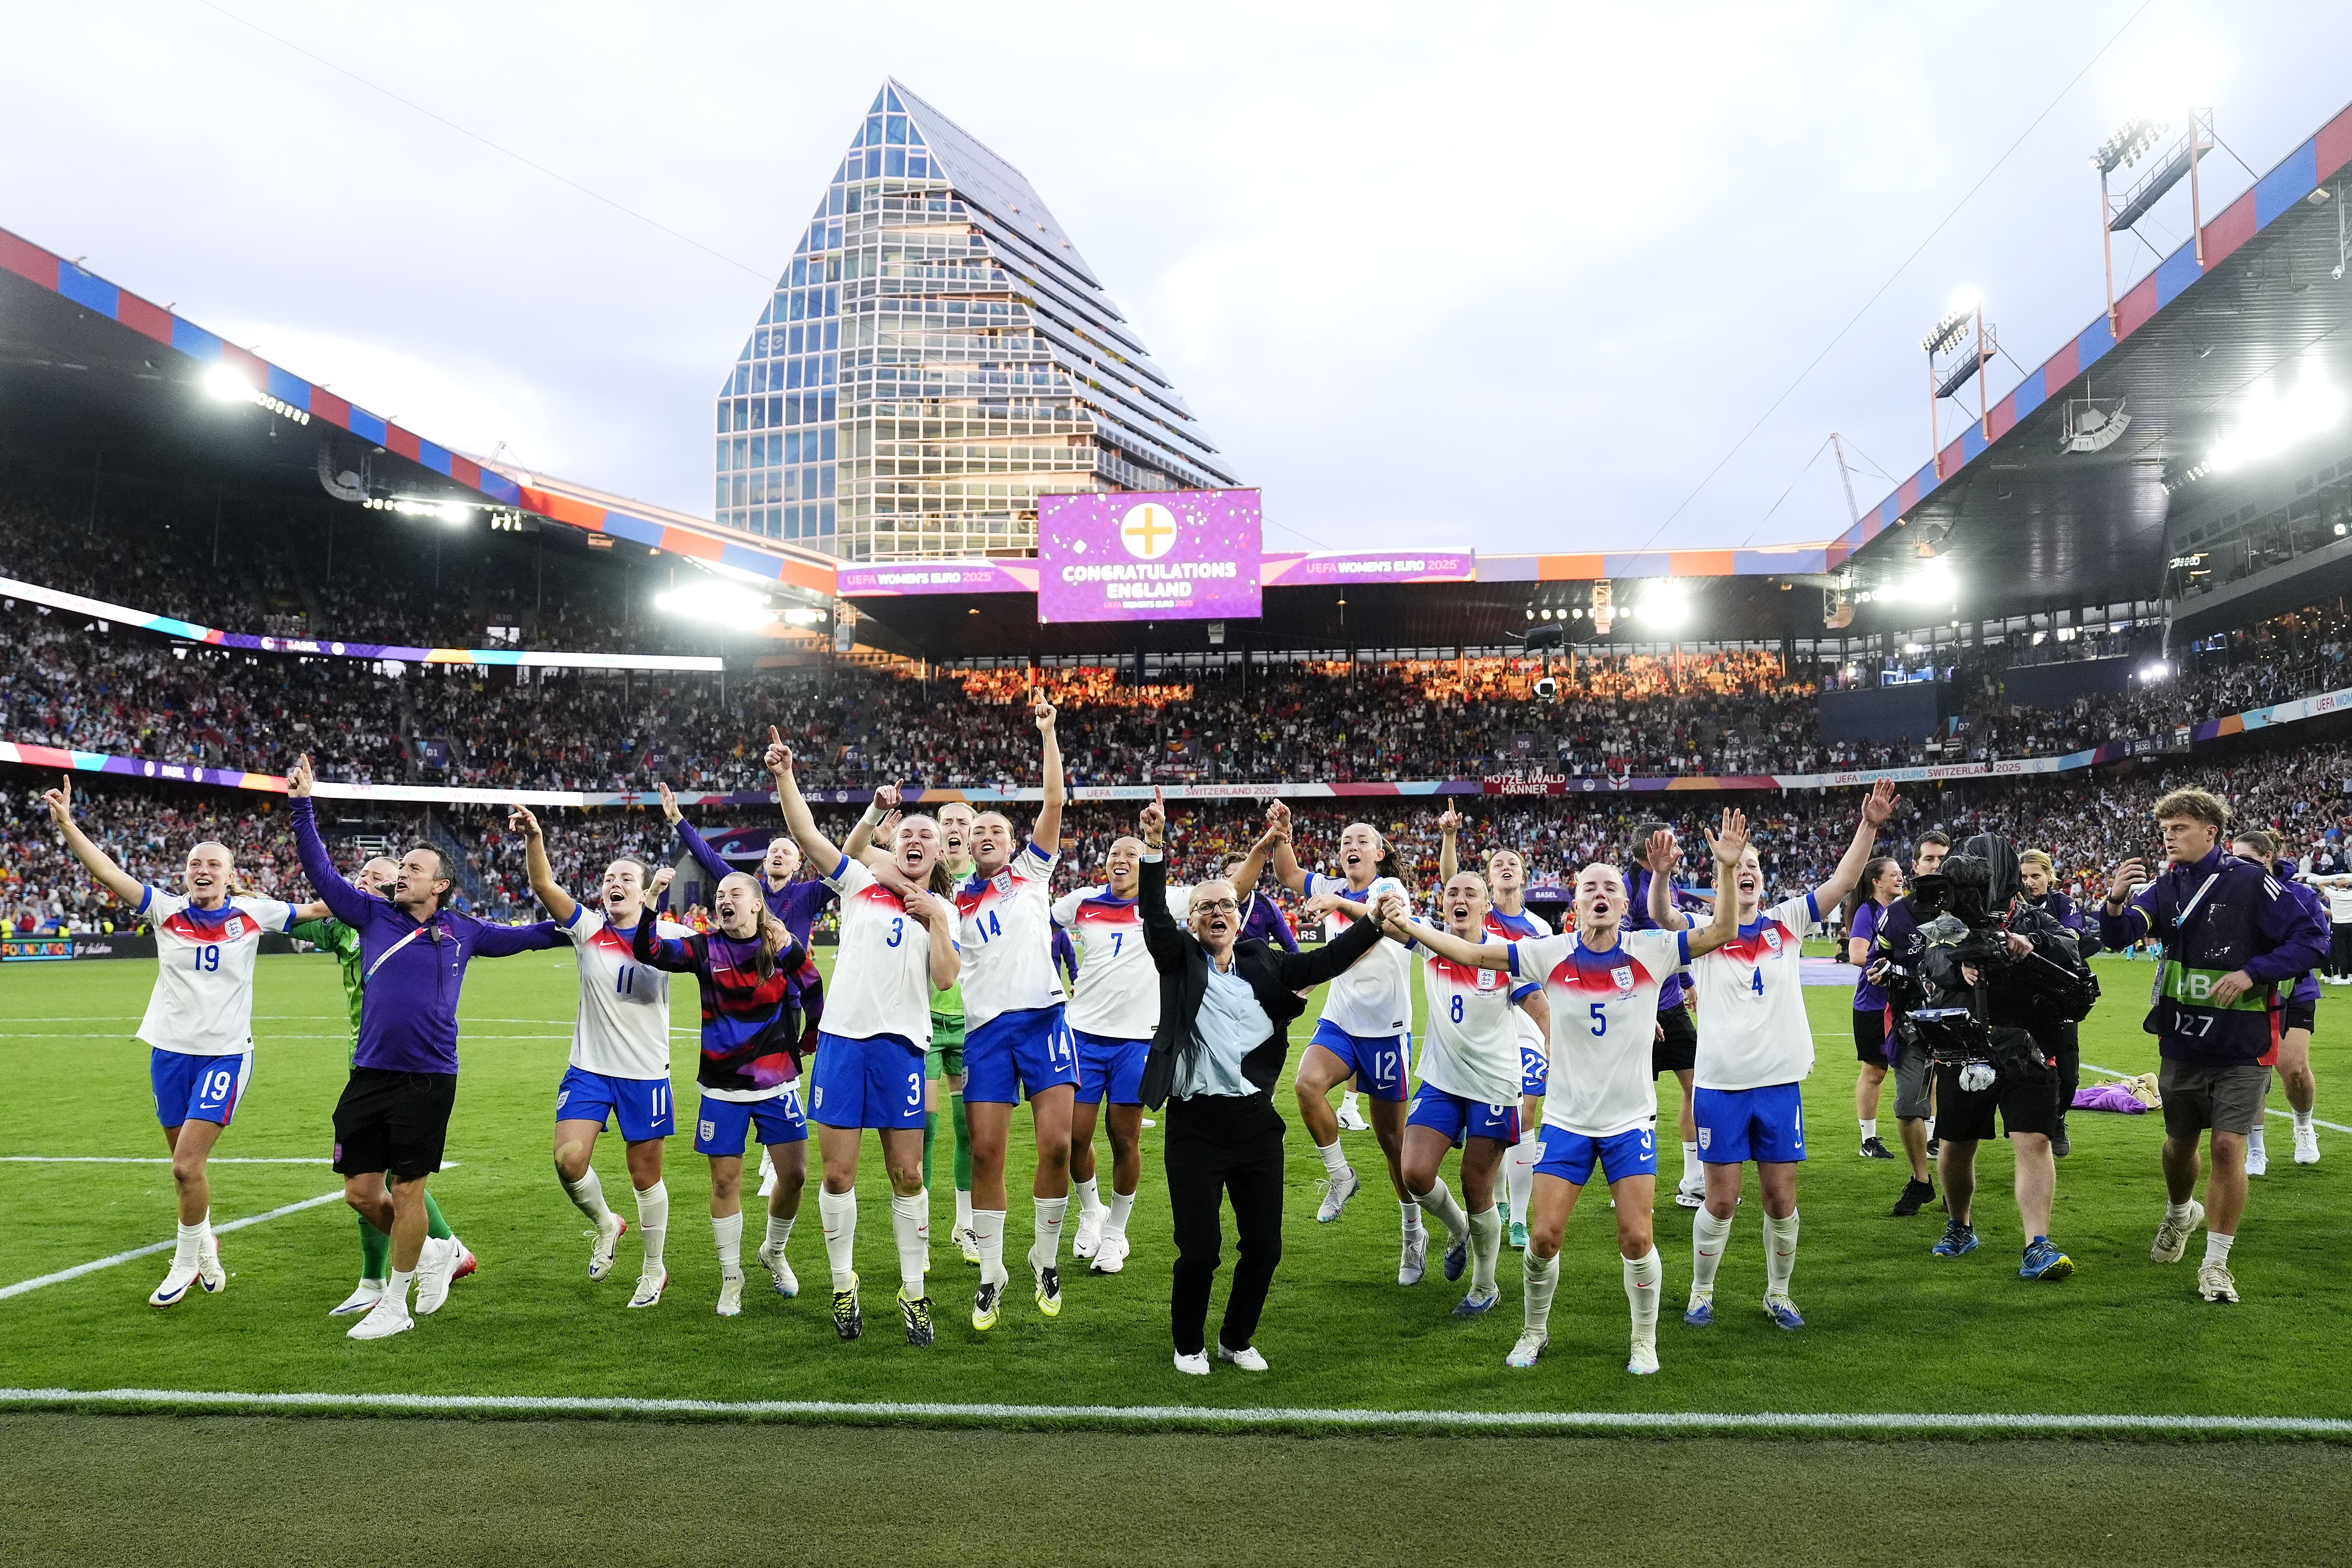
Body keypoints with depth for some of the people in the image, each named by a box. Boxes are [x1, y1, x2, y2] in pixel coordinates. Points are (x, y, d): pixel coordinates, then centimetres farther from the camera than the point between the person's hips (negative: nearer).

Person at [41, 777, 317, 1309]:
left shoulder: (252, 914, -2)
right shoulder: (166, 910, 0)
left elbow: (315, 910, 4)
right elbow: (106, 871, -7)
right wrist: (66, 825, -17)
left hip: (225, 1054, -3)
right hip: (170, 1051, 3)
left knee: (187, 1164, -10)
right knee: (186, 1163, 12)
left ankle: (186, 1265, 9)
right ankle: (207, 1251, 33)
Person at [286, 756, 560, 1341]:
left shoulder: (461, 932, 6)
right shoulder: (373, 916, 8)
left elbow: (525, 936, 21)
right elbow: (321, 871, 7)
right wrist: (302, 806, 1)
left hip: (428, 1080, -2)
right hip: (369, 1075, 3)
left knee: (407, 1190, 3)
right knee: (361, 1192, 5)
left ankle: (394, 1307, 19)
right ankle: (431, 1253, 31)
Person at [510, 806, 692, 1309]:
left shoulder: (668, 936, -5)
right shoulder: (588, 928, -4)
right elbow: (543, 885, -16)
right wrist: (534, 837, -33)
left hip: (646, 1074, -1)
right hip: (588, 1069, 1)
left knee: (645, 1174, 7)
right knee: (569, 1158, -13)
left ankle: (654, 1271, 27)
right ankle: (605, 1225, 19)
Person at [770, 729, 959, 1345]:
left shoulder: (943, 910, 10)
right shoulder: (860, 882, 9)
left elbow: (945, 979, -3)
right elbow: (806, 833, -1)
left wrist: (935, 919, -6)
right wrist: (784, 776, -12)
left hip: (901, 1044, 0)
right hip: (842, 1038, 0)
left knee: (908, 1174, 3)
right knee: (837, 1172, 3)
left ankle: (914, 1294, 15)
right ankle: (843, 1287, 19)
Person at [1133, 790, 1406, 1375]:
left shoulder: (1263, 964, 9)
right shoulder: (1179, 960, 1)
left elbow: (1327, 961, 5)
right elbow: (1153, 912, -13)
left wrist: (1377, 922, -5)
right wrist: (1154, 844, -24)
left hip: (1256, 1122, 3)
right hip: (1196, 1124, -3)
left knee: (1264, 1246, 9)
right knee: (1199, 1249, 0)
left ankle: (1238, 1339, 32)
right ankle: (1189, 1343, 25)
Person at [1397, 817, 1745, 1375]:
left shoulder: (1651, 951, -8)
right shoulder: (1550, 954, -6)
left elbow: (1720, 932, -14)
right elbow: (1474, 954, -6)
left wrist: (1727, 869, -28)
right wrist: (1407, 928, -14)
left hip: (1631, 1120, -1)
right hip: (1566, 1119, 1)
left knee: (1636, 1239, -2)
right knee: (1544, 1236, 1)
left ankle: (1645, 1340, 23)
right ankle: (1534, 1332, 26)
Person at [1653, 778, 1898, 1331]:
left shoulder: (1786, 923, 5)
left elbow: (1843, 881, -2)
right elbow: (1660, 914, -22)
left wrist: (1869, 827, -15)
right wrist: (1660, 872, -42)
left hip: (1780, 1084, 2)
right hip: (1720, 1087, -2)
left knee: (1781, 1200, 9)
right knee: (1721, 1201, 4)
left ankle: (1778, 1295, 27)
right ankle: (1701, 1294, 22)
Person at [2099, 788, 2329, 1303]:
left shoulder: (2251, 883, -12)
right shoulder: (2164, 886, 1)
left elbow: (2313, 941, -11)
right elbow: (2118, 937, -10)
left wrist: (2252, 973, -22)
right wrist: (2115, 903, -32)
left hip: (2242, 1047, -4)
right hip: (2181, 1043, 4)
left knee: (2228, 1146, -9)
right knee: (2179, 1142, 17)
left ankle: (2216, 1264, 5)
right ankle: (2180, 1215, 46)